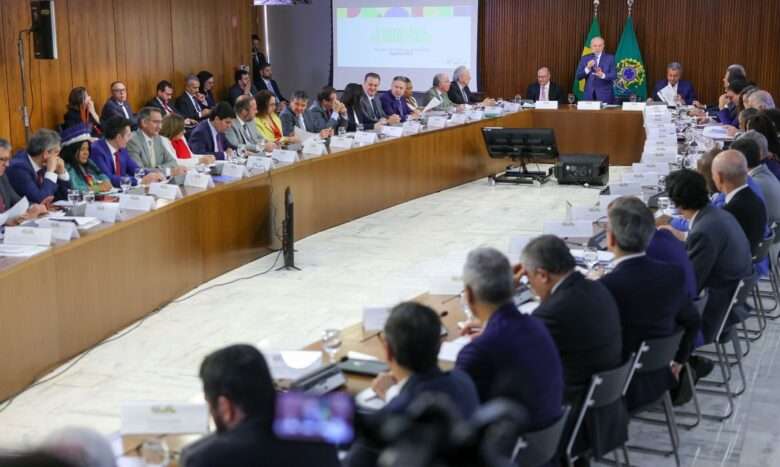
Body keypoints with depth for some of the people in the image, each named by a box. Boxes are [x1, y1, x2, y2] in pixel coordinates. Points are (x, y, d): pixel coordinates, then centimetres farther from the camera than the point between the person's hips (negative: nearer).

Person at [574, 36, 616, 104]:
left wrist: (603, 75, -25)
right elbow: (578, 77, 1)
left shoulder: (610, 58, 4)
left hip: (605, 95, -1)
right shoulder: (585, 58, 8)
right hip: (589, 94, 1)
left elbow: (614, 75, -6)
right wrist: (587, 69, -17)